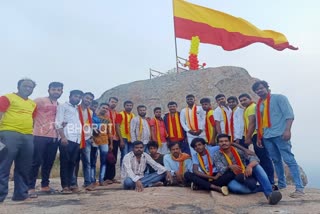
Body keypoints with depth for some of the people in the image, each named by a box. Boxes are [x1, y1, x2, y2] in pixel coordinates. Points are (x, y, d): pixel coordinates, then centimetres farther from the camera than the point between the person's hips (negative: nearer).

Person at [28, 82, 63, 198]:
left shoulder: (60, 105, 17)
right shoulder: (39, 101, -1)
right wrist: (35, 125, -10)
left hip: (54, 137, 6)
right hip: (40, 135, -6)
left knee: (49, 162, 10)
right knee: (36, 162, -5)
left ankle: (45, 185, 21)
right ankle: (31, 187, 1)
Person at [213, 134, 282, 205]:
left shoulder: (238, 150, 3)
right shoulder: (217, 156, 0)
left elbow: (254, 158, -12)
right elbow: (221, 170, -14)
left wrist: (249, 166, -35)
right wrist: (230, 167, -36)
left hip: (247, 176, 2)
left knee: (256, 166, -24)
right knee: (232, 185, -37)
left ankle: (269, 194, -38)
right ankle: (263, 188, -24)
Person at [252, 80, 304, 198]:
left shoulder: (279, 98, -1)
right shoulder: (258, 105, 16)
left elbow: (289, 114, -9)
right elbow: (258, 122, 19)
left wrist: (287, 130, -20)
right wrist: (258, 137, 16)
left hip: (279, 134, -6)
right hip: (266, 136, 6)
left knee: (289, 160, -8)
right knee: (276, 161, 12)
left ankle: (300, 188, -7)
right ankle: (282, 184, 23)